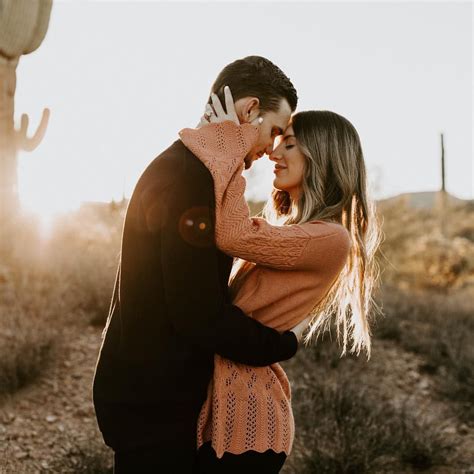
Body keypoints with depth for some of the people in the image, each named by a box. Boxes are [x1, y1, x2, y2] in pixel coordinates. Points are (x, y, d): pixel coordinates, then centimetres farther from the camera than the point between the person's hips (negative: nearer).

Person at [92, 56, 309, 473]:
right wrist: (285, 343, -11)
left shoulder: (180, 165, 12)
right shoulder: (192, 178, -22)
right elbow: (203, 314, -26)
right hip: (154, 401, -10)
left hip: (148, 391, 10)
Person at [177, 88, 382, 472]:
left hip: (244, 412, -9)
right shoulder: (292, 232, 12)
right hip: (228, 397, 9)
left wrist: (230, 144, -18)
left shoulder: (331, 239, -17)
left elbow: (235, 236, -27)